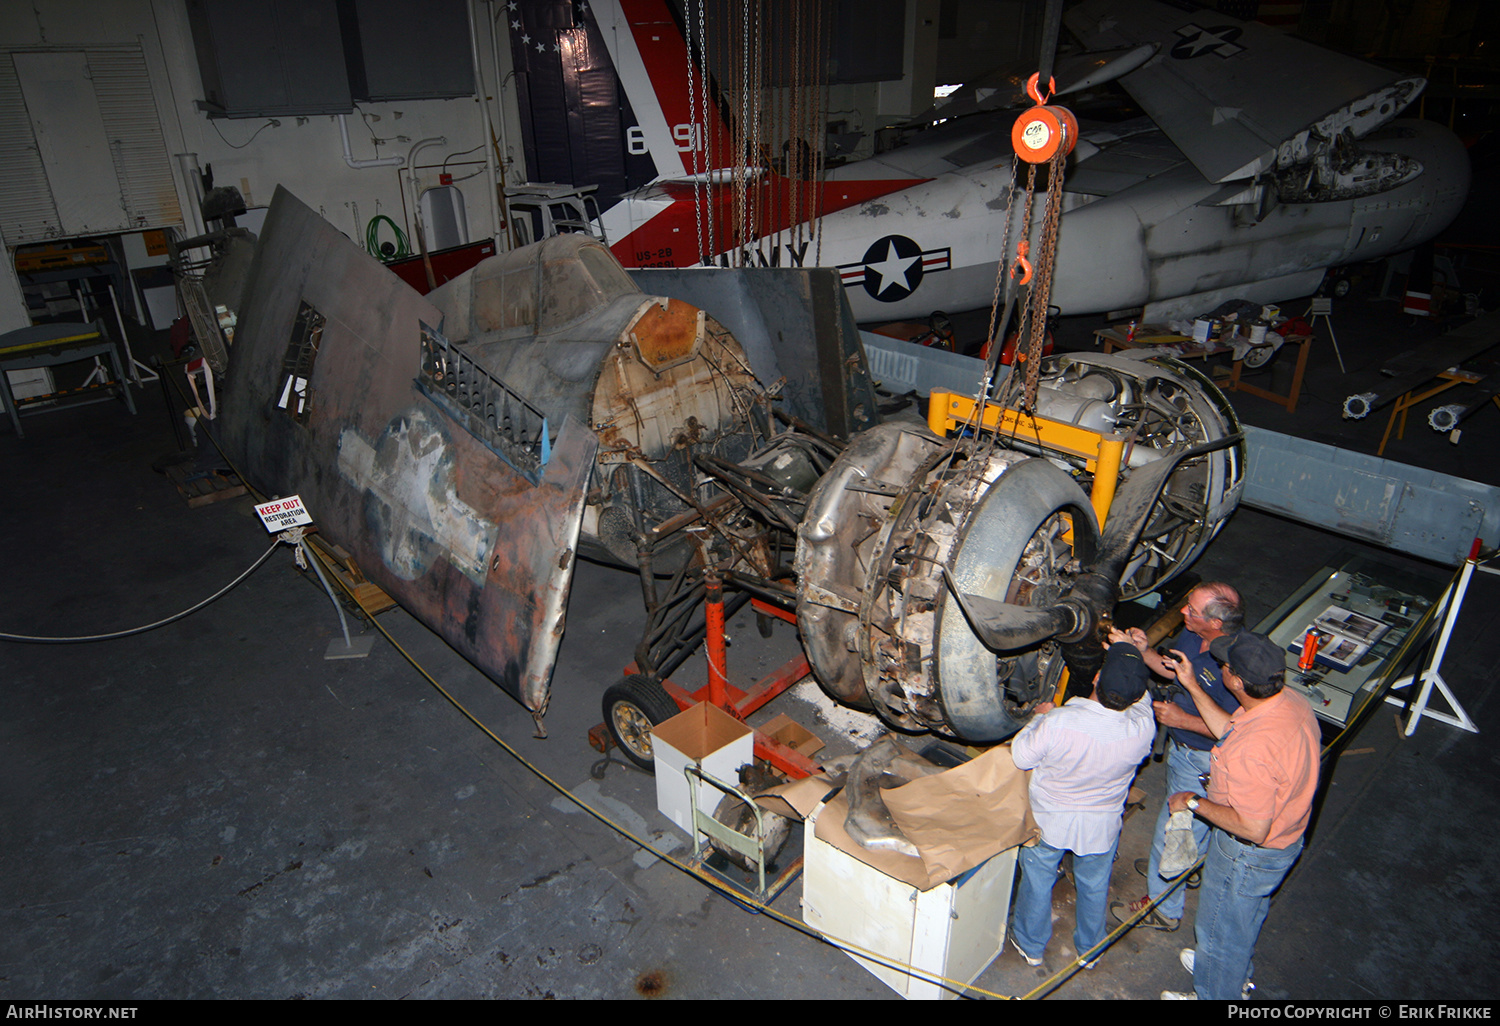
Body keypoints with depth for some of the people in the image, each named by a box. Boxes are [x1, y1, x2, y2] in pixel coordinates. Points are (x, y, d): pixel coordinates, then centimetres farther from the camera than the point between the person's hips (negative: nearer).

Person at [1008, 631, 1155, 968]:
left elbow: (1022, 757, -18)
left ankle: (1031, 945, 43)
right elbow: (1140, 700, -2)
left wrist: (1040, 716, -5)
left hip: (1049, 821, -2)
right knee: (1094, 886, 27)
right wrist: (1131, 653, -2)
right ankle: (1090, 949, 49)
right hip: (1102, 826, 2)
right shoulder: (1142, 729, -28)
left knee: (1038, 879, 23)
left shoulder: (1057, 722, -37)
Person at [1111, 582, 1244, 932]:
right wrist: (1144, 651, -9)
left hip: (1204, 763, -9)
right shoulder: (1192, 634, -11)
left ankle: (1162, 908, 30)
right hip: (1180, 747, 9)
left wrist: (1184, 720, -28)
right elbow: (1174, 669, 8)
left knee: (1173, 831, 8)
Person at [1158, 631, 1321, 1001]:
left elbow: (1253, 827, -33)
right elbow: (1232, 732, 3)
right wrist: (1192, 687, 0)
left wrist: (1195, 803, -21)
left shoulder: (1253, 750, -42)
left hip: (1249, 855, -9)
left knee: (1221, 927, 19)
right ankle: (1237, 973, 61)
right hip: (1286, 835, 9)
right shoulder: (1292, 700, -14)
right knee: (1246, 912, 34)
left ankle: (1213, 994, 45)